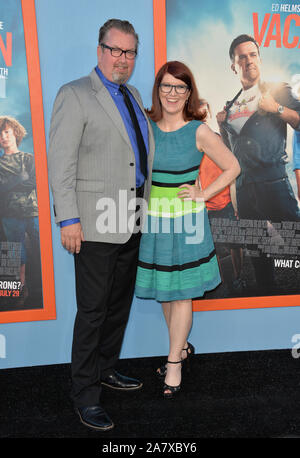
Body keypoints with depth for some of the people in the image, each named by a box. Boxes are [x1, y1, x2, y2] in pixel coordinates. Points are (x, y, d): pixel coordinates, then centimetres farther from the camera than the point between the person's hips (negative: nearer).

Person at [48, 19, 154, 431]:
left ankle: (106, 369, 35)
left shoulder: (132, 95, 17)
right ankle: (85, 395, 15)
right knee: (93, 311, 0)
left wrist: (144, 208, 17)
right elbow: (61, 161, -12)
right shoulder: (75, 95, -6)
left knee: (120, 303, 16)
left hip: (131, 222, 8)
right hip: (96, 224, -7)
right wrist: (69, 219, -17)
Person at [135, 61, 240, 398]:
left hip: (185, 221, -4)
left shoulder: (199, 132, -7)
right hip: (153, 220, 4)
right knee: (163, 292, 13)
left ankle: (174, 363, 18)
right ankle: (182, 347, 34)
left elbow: (232, 167, 2)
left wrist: (203, 195, -5)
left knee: (180, 293, 3)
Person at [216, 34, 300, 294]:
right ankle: (267, 297, 24)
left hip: (274, 181, -5)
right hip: (244, 185, 5)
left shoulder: (278, 90, 6)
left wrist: (277, 108, -13)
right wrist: (222, 127, 9)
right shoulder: (231, 106, 19)